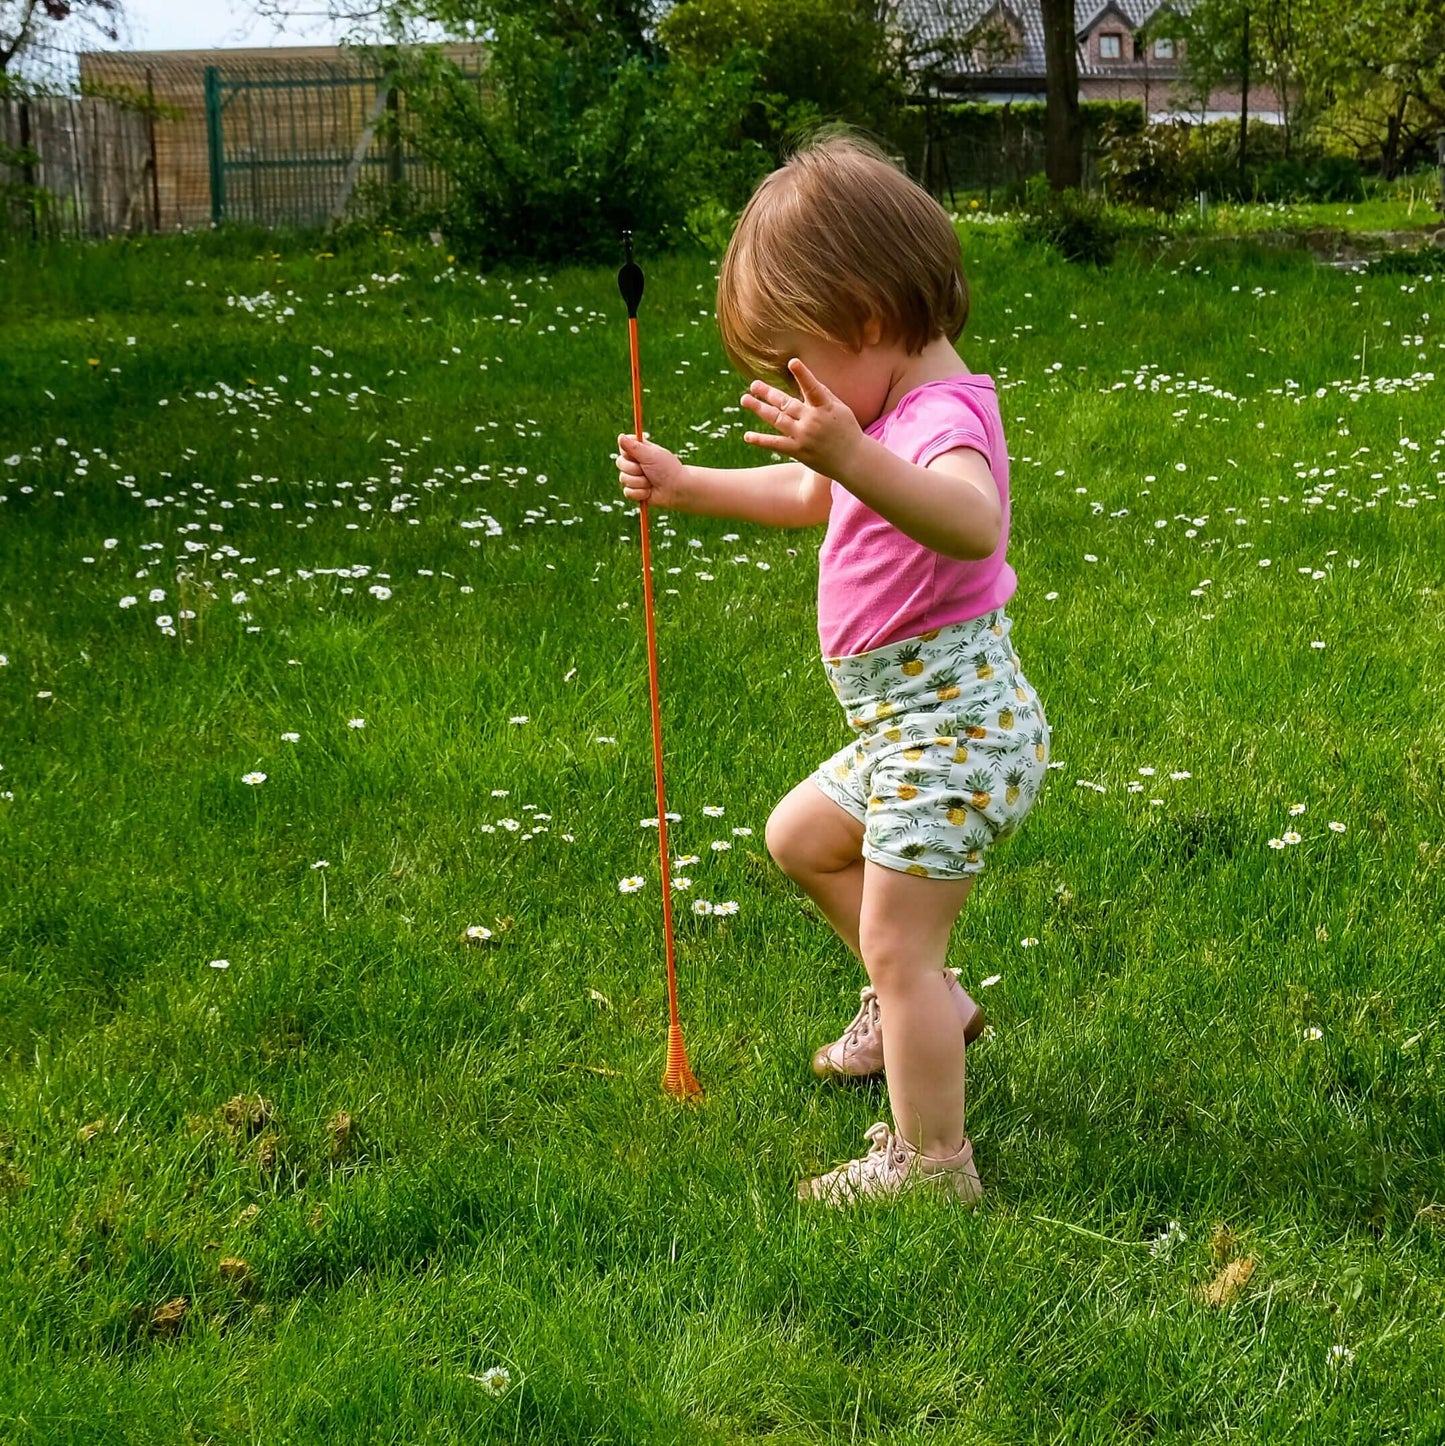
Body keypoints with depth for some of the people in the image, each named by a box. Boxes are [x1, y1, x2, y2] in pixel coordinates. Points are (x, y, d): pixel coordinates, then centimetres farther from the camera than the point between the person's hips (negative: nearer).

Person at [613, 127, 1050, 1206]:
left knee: (896, 946, -5)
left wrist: (852, 454, -61)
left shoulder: (945, 418, -23)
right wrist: (685, 486, 20)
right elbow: (807, 496, 27)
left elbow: (973, 524, -48)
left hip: (956, 720, -11)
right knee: (801, 836, 26)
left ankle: (930, 1160, 7)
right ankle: (924, 1005, 37)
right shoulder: (899, 411, 9)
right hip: (910, 724, 11)